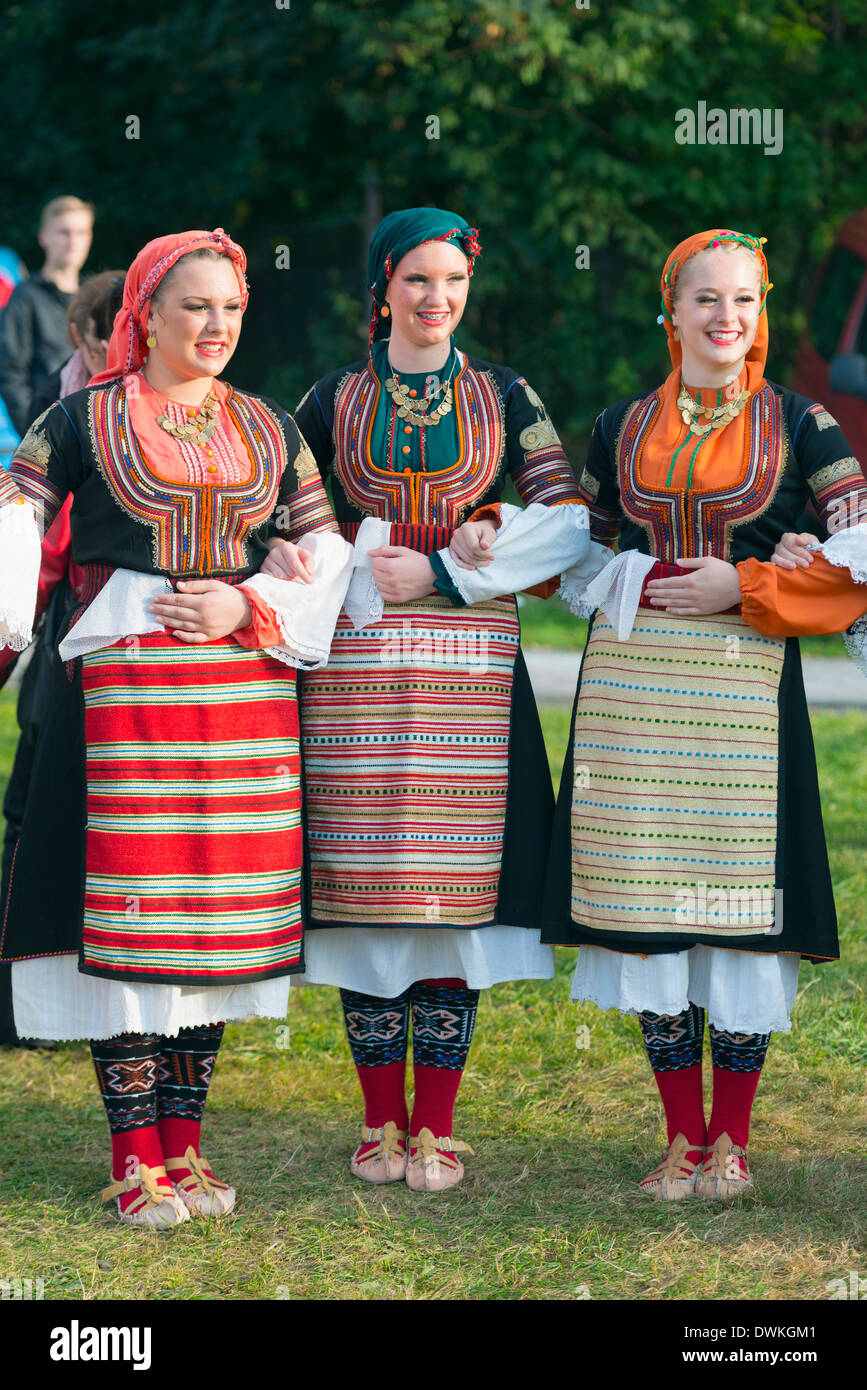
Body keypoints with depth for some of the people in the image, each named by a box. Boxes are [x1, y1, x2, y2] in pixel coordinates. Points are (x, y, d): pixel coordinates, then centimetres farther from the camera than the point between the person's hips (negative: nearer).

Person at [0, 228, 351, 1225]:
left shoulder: (267, 428, 13)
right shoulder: (87, 419, 4)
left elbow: (327, 547, 12)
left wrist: (251, 608, -4)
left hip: (246, 688, 4)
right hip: (124, 686, -3)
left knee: (219, 913, 5)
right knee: (129, 912, -5)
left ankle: (184, 1143, 15)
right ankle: (136, 1160, 2)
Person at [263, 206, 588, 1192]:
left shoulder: (503, 398, 9)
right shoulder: (334, 400, 10)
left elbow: (568, 522, 3)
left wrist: (437, 572, -7)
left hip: (469, 662, 0)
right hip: (357, 663, 0)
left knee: (453, 885, -3)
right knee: (366, 887, 0)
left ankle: (436, 1128, 5)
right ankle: (382, 1124, 10)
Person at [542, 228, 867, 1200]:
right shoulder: (622, 426, 12)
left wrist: (742, 587, -10)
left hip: (743, 684, -2)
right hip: (631, 683, 2)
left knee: (738, 900, -3)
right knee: (646, 903, 2)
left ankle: (730, 1141, 9)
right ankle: (682, 1136, 13)